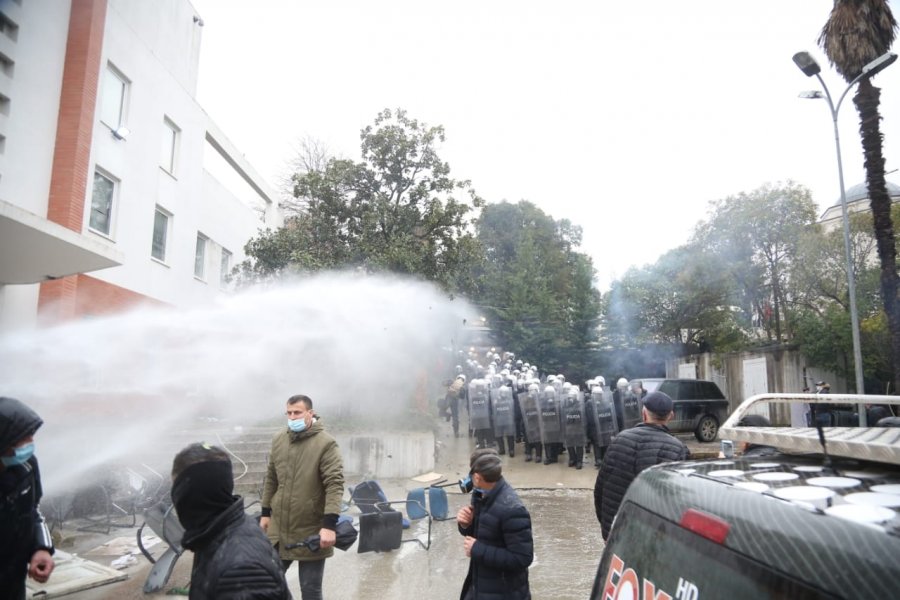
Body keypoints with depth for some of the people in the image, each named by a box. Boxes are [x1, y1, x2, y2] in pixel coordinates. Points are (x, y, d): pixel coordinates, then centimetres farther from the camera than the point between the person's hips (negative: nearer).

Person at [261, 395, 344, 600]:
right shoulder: (278, 439, 4)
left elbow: (335, 484, -19)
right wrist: (265, 512, 15)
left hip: (311, 532, -5)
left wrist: (329, 524, -25)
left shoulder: (325, 443, -15)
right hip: (279, 528, 5)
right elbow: (271, 479, 14)